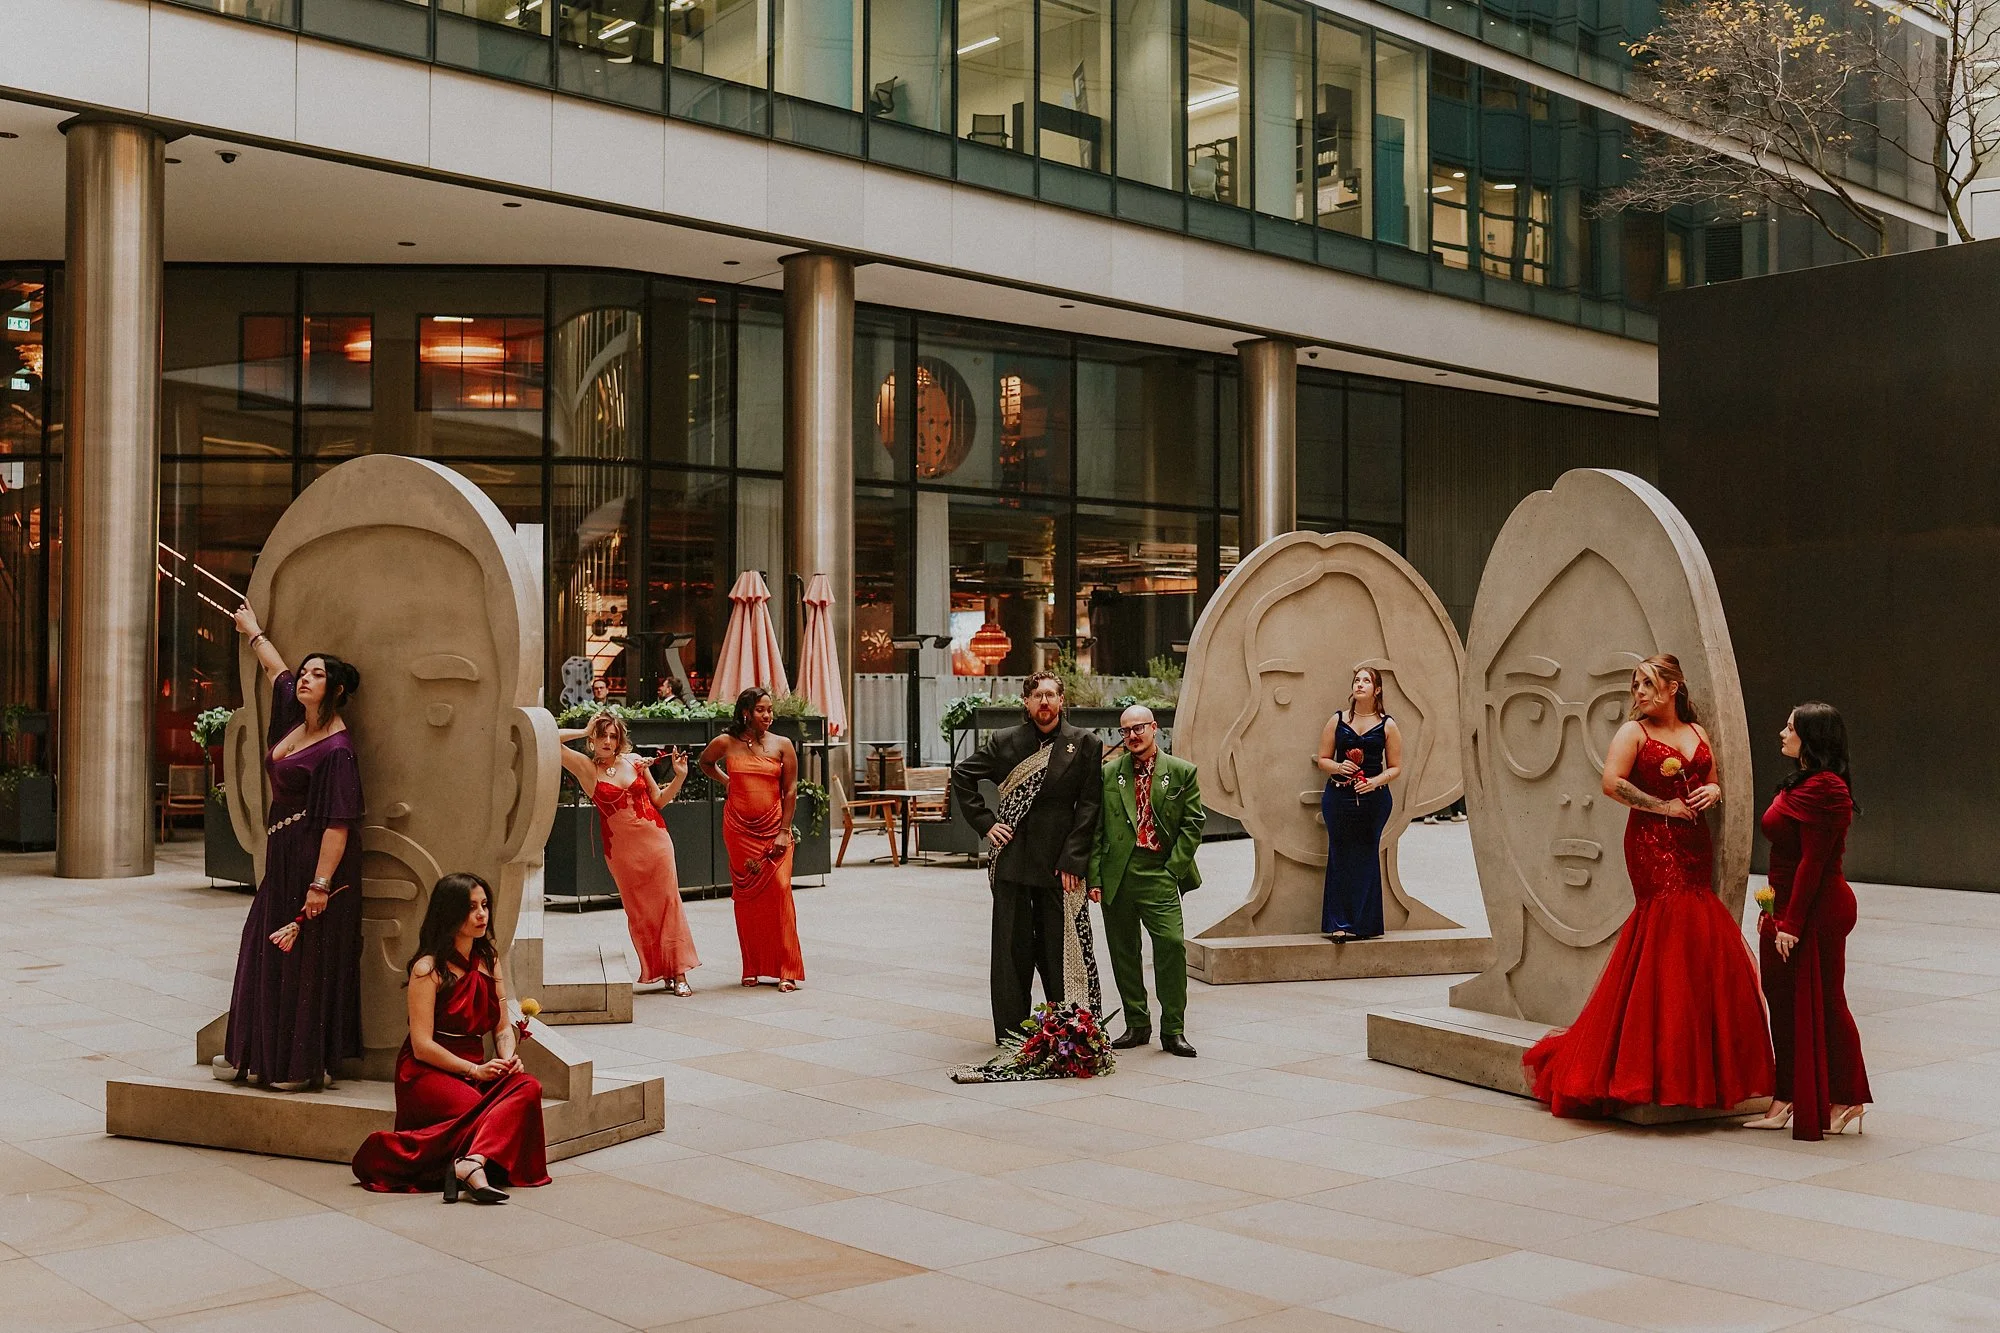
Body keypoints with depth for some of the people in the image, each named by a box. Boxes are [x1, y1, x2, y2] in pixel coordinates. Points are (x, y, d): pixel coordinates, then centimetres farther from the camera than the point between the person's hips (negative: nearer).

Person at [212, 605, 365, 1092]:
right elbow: (277, 670, 27)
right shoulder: (294, 719, 8)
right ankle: (256, 1054, 19)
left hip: (313, 860, -9)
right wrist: (253, 630, 41)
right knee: (265, 954, 12)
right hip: (283, 856, 9)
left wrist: (320, 884, -28)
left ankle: (307, 1065, 3)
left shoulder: (336, 749, -18)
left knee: (307, 959, -4)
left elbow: (338, 823, -23)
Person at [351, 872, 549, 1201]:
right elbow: (422, 1046, -12)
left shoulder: (489, 961, 13)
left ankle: (472, 1162, -46)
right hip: (427, 1074, -6)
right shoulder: (428, 969, -8)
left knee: (528, 1086, -28)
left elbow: (503, 1028, 13)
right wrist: (475, 1069, -18)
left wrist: (509, 1057, -9)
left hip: (476, 1071, 6)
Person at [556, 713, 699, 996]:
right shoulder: (586, 767, -2)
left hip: (656, 840, 2)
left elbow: (659, 800, 13)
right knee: (638, 910, 3)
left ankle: (678, 972, 0)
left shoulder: (635, 761, 6)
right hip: (622, 848, -2)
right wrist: (584, 731, -3)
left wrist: (680, 776, 1)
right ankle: (656, 971, 11)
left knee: (668, 902, -2)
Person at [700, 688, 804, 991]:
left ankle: (787, 971, -9)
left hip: (773, 828, -1)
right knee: (746, 896, 4)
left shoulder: (782, 745, 0)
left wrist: (784, 831, -6)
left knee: (779, 890, -11)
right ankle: (752, 968, 13)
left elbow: (790, 790, -1)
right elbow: (705, 762, 25)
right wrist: (725, 781, 11)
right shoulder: (726, 743, 2)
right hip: (739, 829, 1)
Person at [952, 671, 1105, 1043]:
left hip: (1061, 864, -1)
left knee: (1062, 949, 2)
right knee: (1012, 948, 5)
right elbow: (961, 777, 15)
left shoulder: (1085, 745, 3)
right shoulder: (1005, 743, 6)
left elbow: (1089, 805, -1)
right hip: (1013, 859, 2)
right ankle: (1011, 1033, 12)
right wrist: (985, 823, 5)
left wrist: (1073, 861, -8)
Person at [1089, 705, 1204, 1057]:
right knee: (1123, 951, 7)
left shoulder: (1182, 773, 4)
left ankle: (1173, 1031, -3)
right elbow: (1096, 829, 7)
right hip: (1116, 876, 2)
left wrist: (1172, 870, -5)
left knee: (1172, 943, -13)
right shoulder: (1108, 774, 8)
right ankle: (1137, 1025, 19)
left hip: (1159, 873, -2)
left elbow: (1192, 825, 3)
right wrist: (1094, 877, 0)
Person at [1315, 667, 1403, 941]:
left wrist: (1375, 781, -12)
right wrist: (1338, 767, -11)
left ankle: (1366, 924, 7)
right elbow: (1322, 759, 10)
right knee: (1340, 857, -1)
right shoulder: (1337, 720, 7)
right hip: (1339, 797, 1)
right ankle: (1340, 924, 3)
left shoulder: (1387, 725, 4)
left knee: (1367, 858, 0)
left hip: (1374, 799, -1)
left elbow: (1395, 767, 5)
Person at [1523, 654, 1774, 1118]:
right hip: (1652, 841, -6)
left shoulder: (1697, 733, 16)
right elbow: (1612, 783, -15)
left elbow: (1713, 782, 26)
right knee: (1671, 938, -12)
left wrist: (1712, 791, 2)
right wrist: (1663, 806, -14)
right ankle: (1667, 1064, -6)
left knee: (1705, 948, 3)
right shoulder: (1634, 731, -1)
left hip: (1694, 843, 6)